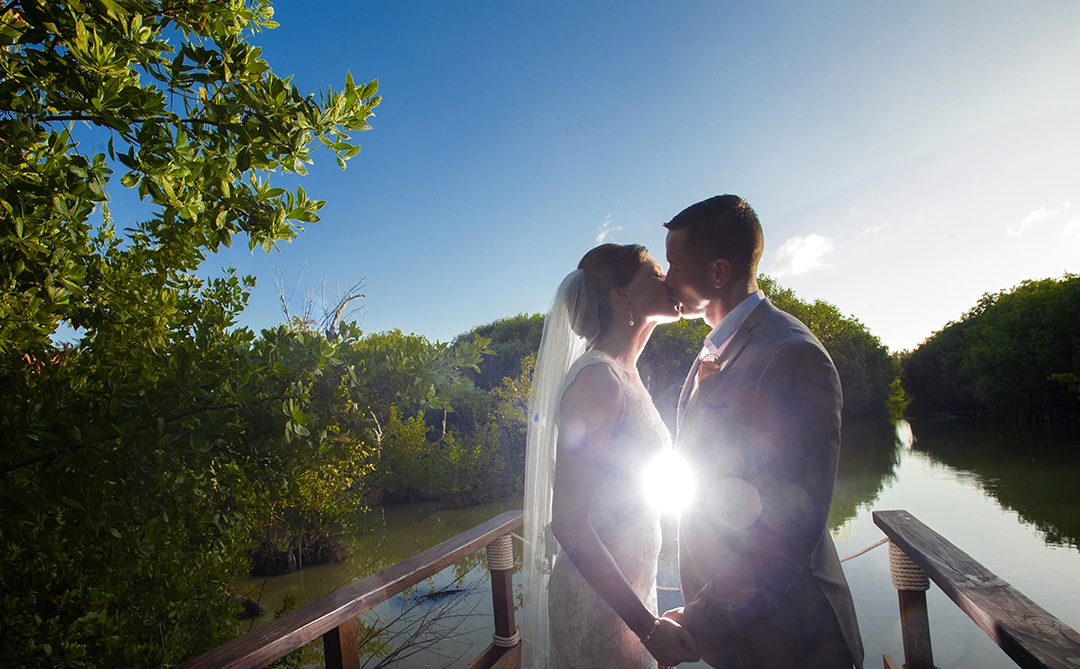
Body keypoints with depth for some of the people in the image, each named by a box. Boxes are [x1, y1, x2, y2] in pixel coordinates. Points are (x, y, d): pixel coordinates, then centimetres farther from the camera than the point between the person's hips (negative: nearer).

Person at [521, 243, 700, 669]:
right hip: (599, 599, -8)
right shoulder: (597, 379, -22)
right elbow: (568, 522, -24)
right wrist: (647, 625, -23)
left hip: (632, 587, 8)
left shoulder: (627, 376, 6)